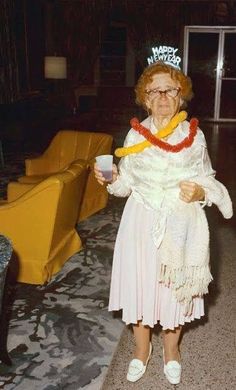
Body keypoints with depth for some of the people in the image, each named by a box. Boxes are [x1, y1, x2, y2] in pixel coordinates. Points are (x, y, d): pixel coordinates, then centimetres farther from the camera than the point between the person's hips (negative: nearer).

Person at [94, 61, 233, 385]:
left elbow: (207, 181, 4)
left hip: (182, 224, 0)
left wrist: (200, 192, -18)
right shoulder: (136, 134, -2)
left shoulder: (194, 135, -3)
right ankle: (142, 346, 38)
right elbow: (127, 184, 3)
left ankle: (171, 348, 40)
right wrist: (112, 179, -18)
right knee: (140, 283, 10)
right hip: (142, 223, 1)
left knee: (176, 287, 12)